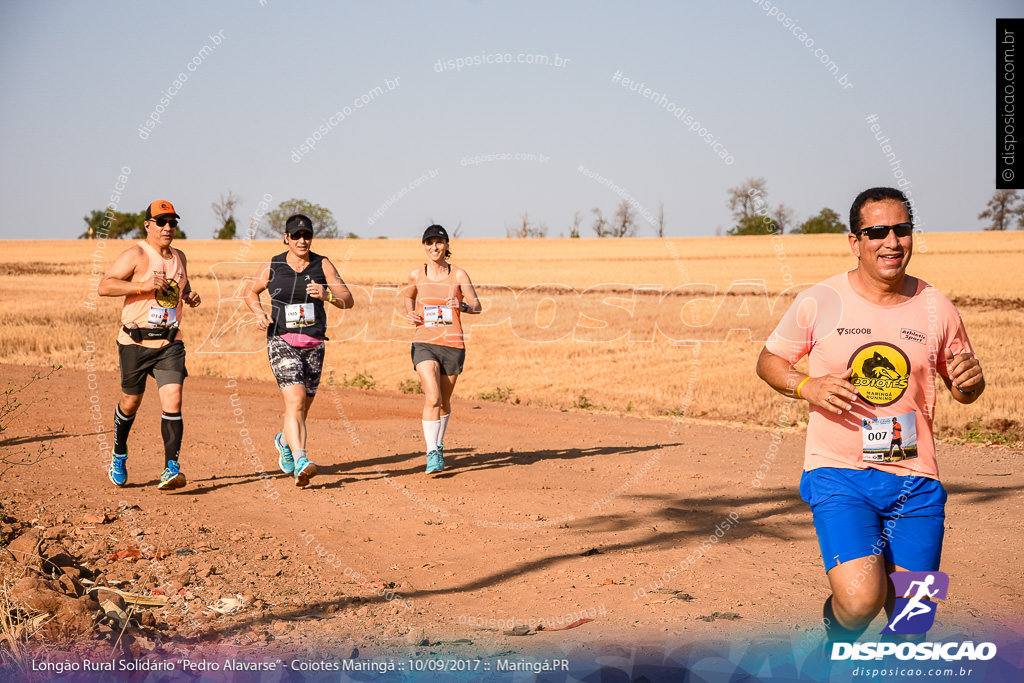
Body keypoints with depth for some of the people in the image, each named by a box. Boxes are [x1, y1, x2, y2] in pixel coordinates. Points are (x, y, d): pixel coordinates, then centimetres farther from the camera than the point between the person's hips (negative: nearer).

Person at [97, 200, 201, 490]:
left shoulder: (179, 257, 11)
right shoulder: (135, 255, -9)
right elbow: (103, 286, -17)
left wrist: (190, 296, 7)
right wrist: (142, 285, -26)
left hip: (170, 343, 3)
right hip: (136, 343, -3)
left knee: (172, 400, -13)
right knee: (131, 402, 10)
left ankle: (171, 467, -14)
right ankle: (119, 456, 35)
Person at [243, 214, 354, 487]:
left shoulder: (323, 265, 3)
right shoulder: (272, 267, 2)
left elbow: (348, 300, -3)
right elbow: (250, 291, 19)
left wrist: (328, 295, -24)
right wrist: (260, 312, 0)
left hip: (314, 344, 3)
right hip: (282, 341, -3)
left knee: (303, 407, 13)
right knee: (295, 400, -21)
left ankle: (284, 440, 45)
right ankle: (300, 463, -29)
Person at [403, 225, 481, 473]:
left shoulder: (459, 274, 1)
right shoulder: (416, 275, 5)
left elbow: (477, 305, 1)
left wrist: (462, 305, -21)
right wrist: (410, 314, 5)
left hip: (453, 344, 1)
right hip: (424, 343, -1)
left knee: (444, 401, 11)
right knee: (432, 398, -19)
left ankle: (438, 445, 35)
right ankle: (432, 453, -15)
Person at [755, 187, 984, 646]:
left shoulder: (936, 309, 4)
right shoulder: (818, 303, -3)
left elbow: (962, 390, 15)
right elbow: (769, 361, 9)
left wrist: (970, 381, -9)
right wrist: (807, 387, -12)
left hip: (914, 479, 3)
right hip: (838, 474, -3)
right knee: (861, 601, -19)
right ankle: (835, 642, 17)